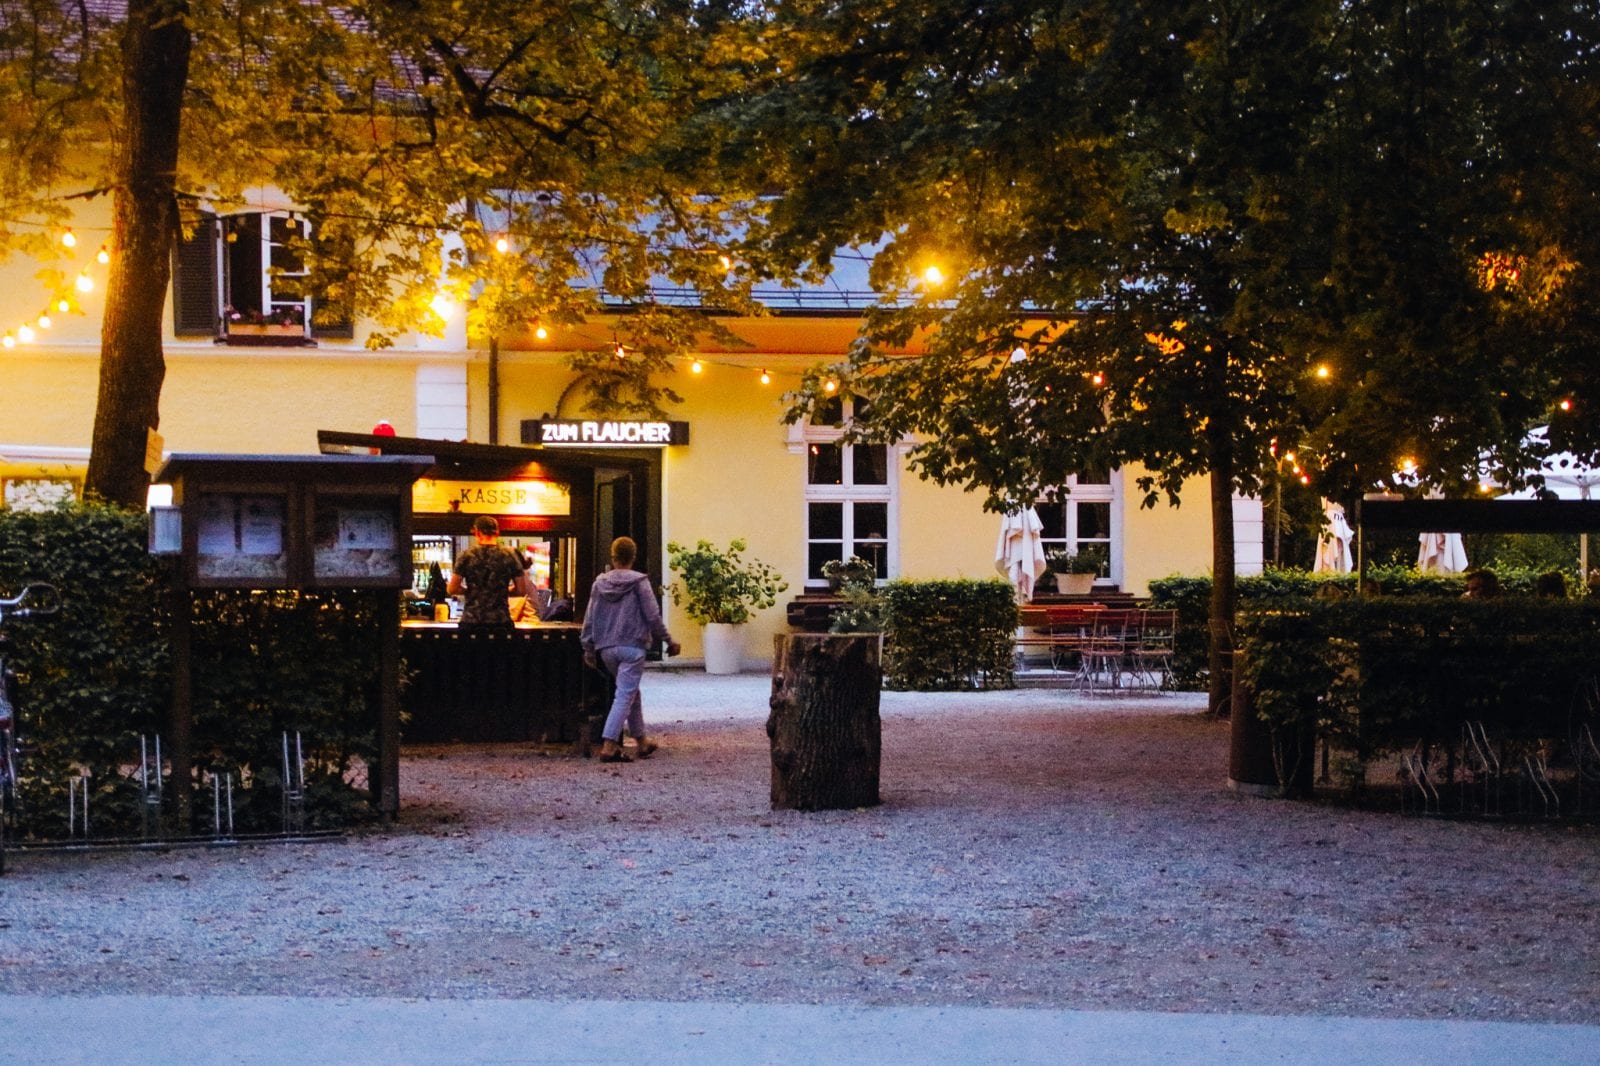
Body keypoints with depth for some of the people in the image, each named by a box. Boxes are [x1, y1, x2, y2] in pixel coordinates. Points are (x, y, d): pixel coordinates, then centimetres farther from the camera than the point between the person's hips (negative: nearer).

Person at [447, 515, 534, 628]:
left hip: (471, 621, 0)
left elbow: (452, 589, -1)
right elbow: (522, 590, 4)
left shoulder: (467, 555, -1)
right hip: (500, 621, 1)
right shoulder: (509, 555, 1)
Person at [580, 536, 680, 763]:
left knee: (632, 693, 20)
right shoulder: (639, 582, -7)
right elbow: (652, 616, -8)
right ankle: (609, 745, -15)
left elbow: (589, 619, 8)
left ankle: (641, 742, 26)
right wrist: (668, 641, 2)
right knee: (625, 696, -5)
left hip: (606, 649, 5)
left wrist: (588, 648, 16)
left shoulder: (599, 583, 5)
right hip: (632, 646, -5)